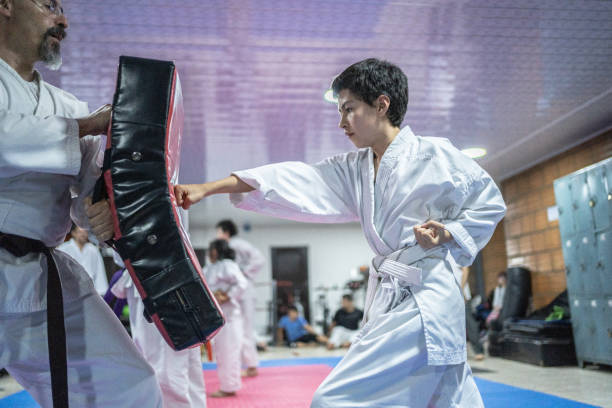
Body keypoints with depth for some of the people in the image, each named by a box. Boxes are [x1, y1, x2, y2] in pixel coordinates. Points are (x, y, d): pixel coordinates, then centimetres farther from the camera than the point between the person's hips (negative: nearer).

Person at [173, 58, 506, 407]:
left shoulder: (434, 155, -7)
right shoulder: (355, 170, 12)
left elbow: (490, 203, 2)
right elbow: (296, 182, 3)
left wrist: (448, 233, -14)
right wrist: (207, 189, -4)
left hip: (424, 303, -7)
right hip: (391, 301, 7)